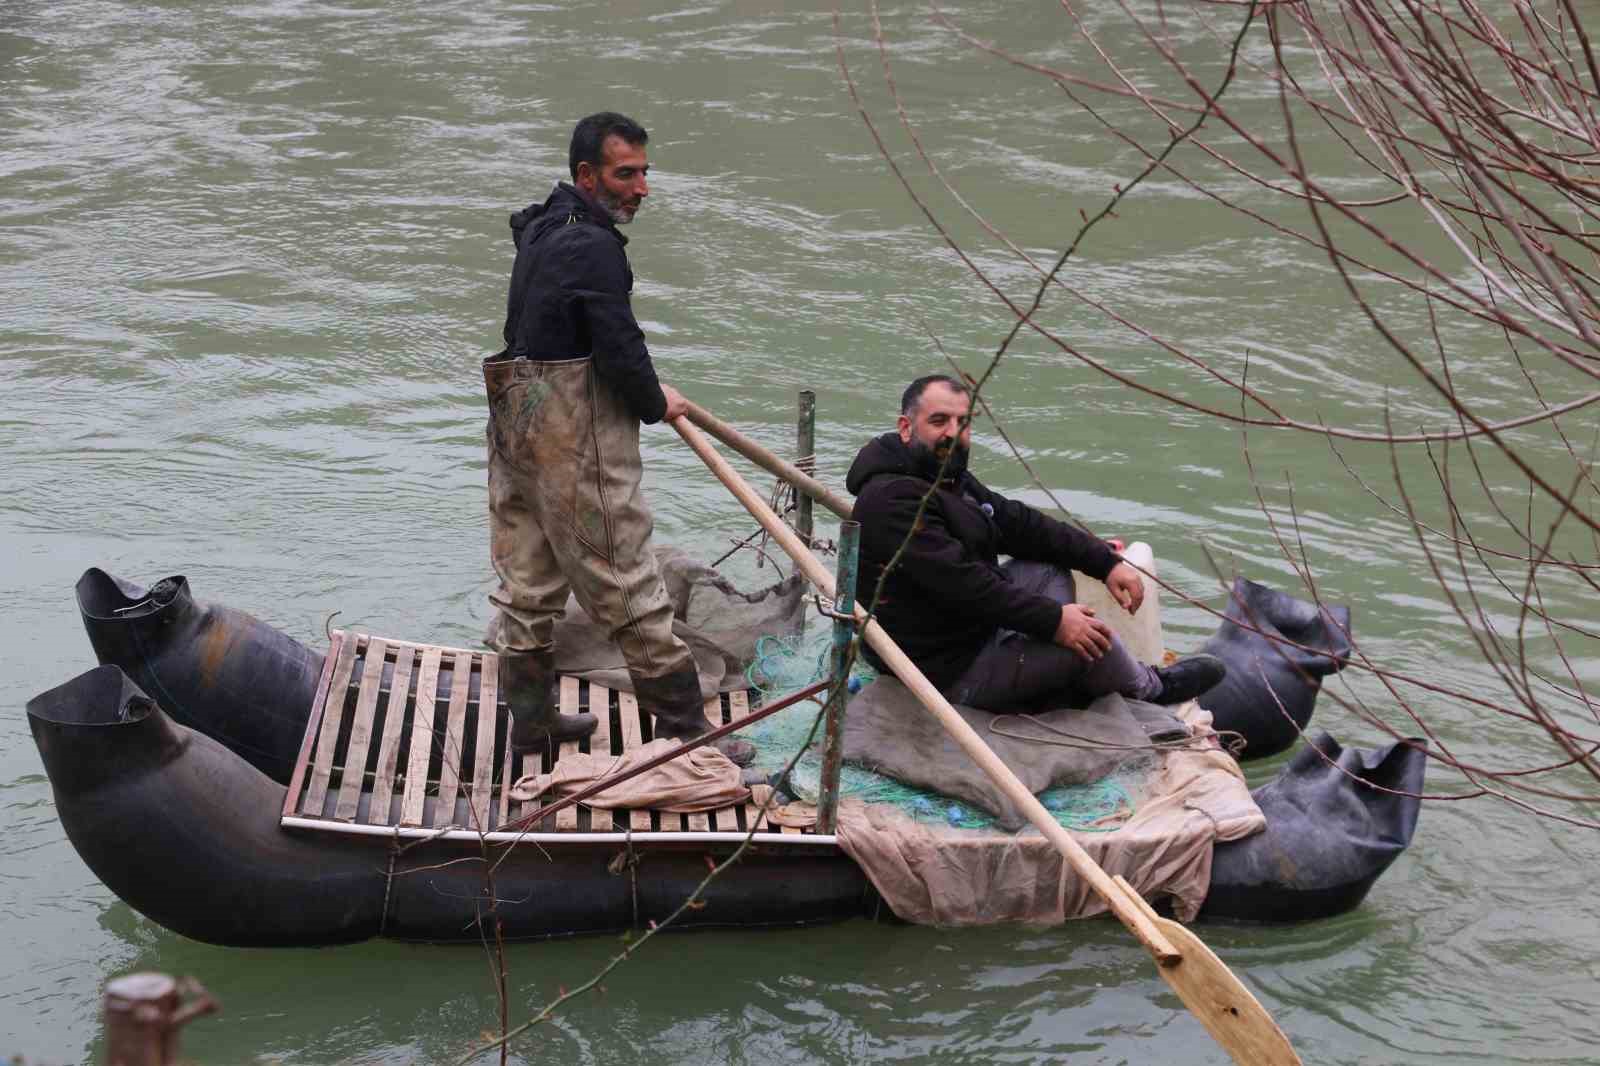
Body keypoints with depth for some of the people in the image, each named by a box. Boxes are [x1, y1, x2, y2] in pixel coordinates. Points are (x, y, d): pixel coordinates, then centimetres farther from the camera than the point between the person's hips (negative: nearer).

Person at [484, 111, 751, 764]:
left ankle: (531, 715, 26)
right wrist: (657, 405, -1)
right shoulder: (592, 247, -19)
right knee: (628, 587, -3)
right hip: (574, 442, -10)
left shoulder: (540, 229, 12)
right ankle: (684, 729, 4)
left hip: (517, 427, 10)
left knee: (528, 580, 16)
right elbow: (620, 348, -21)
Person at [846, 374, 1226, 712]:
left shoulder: (951, 480, 9)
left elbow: (1022, 524, 12)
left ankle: (1059, 697, 9)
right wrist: (1053, 620, -26)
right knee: (1089, 640, -14)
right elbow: (961, 584, -30)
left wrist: (1106, 562, 4)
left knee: (1051, 567, 17)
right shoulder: (891, 499, -25)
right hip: (951, 670, -11)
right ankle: (1148, 687, 20)